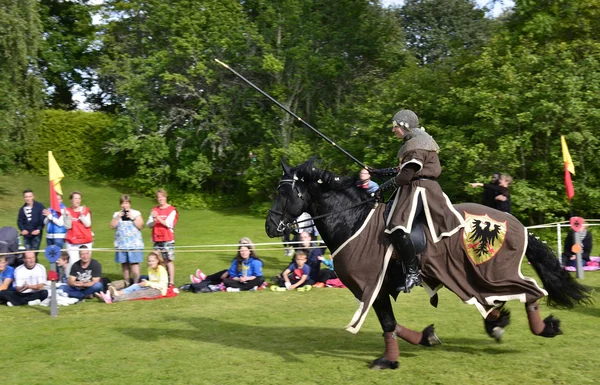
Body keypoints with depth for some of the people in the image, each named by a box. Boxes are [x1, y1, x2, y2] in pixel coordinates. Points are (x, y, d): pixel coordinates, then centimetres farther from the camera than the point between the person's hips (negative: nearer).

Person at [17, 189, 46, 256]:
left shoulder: (39, 207, -2)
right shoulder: (22, 209, 12)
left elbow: (43, 219, -6)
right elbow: (19, 221, 13)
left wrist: (39, 229, -17)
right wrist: (22, 229, -5)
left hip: (36, 234, -5)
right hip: (26, 235, 5)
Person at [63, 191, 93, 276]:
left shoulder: (86, 210, 5)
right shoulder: (67, 211, 3)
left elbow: (88, 224, -4)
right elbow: (67, 226, -2)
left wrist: (82, 214, -16)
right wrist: (68, 216, -17)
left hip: (85, 241, 1)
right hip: (72, 241, -1)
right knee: (73, 260, -15)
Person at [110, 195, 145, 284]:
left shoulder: (136, 213, 4)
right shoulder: (117, 214, 11)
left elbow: (140, 226, -2)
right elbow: (112, 226, 3)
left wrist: (132, 218, -11)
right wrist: (118, 217, -7)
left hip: (134, 244, -3)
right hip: (121, 244, 3)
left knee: (134, 263, -10)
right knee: (124, 264, 6)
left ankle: (136, 283, -6)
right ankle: (127, 283, 15)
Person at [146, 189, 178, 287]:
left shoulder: (172, 210, 0)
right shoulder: (154, 210, 13)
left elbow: (168, 224, -9)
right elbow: (149, 225, 7)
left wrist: (158, 218, -19)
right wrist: (154, 220, -14)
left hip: (168, 240, -4)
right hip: (157, 240, 4)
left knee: (169, 260, -8)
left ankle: (171, 282, -8)